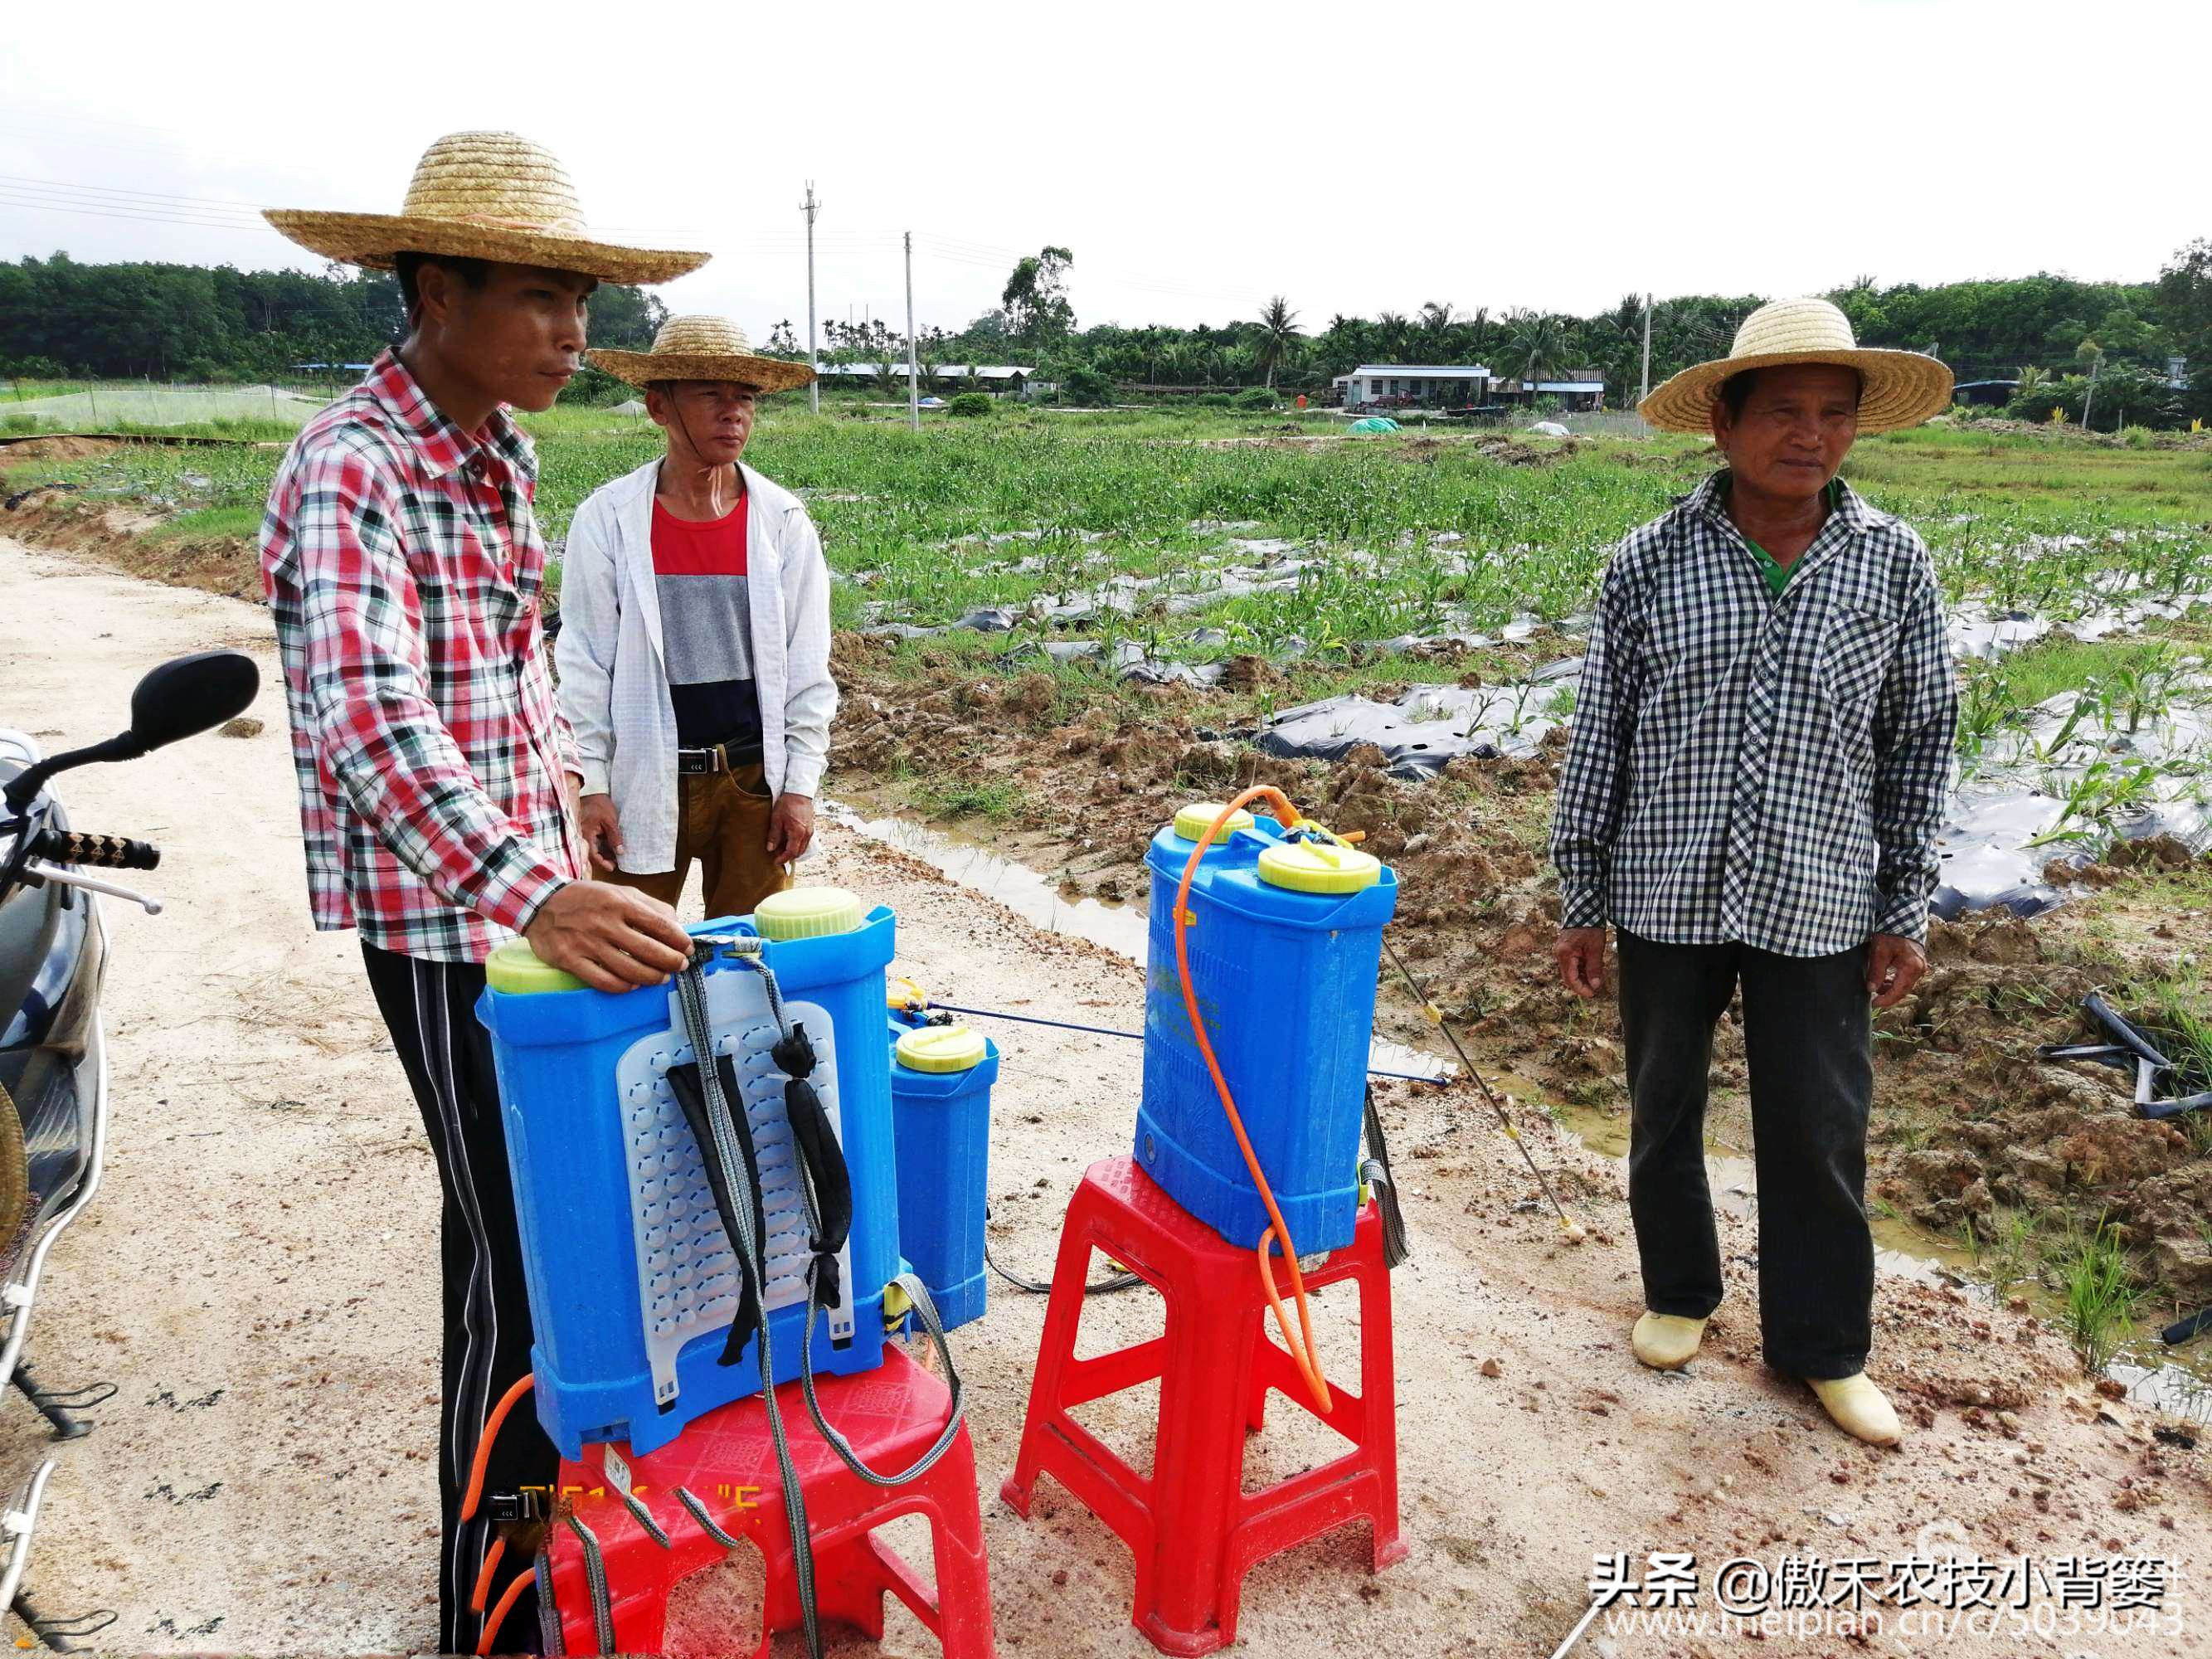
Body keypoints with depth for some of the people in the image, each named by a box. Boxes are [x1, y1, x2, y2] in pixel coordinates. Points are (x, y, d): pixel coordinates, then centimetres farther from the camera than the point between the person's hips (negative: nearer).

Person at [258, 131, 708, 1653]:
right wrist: (530, 893, -46)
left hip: (528, 876, 8)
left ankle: (541, 1462, 39)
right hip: (442, 909, -8)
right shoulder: (353, 469, -19)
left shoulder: (498, 454, 8)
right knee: (517, 1242, -1)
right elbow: (369, 719, -34)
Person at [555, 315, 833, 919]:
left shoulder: (783, 520, 0)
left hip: (754, 778, 1)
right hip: (644, 781, -1)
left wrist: (800, 785, -1)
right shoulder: (608, 517, -4)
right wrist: (589, 785, -4)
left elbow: (806, 666, 2)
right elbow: (583, 665, -1)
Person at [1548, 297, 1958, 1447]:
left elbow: (1919, 745, 5)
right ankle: (1679, 1293, 39)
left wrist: (1906, 913, 4)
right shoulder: (1650, 563, -5)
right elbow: (1598, 737, 0)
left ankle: (1820, 1344, 31)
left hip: (1816, 906, 0)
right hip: (1668, 895, 0)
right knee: (1664, 1112, 15)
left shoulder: (1893, 565, -2)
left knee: (1819, 1132, 9)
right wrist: (1581, 902, 1)